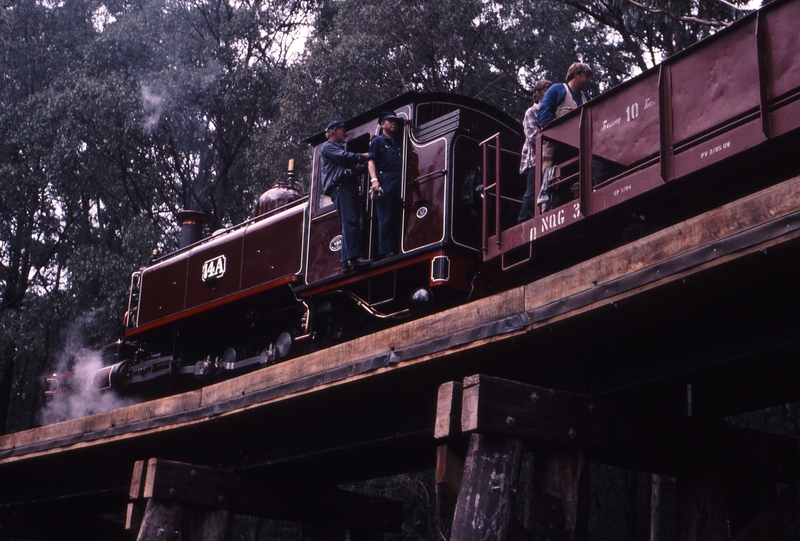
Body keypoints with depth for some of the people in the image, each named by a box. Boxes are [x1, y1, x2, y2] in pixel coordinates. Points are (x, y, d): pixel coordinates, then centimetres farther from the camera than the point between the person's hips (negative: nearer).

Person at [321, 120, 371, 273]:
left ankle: (347, 261, -4)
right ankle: (353, 257, -32)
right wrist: (364, 156, 0)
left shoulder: (340, 148, 36)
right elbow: (345, 157, -10)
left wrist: (367, 163, 11)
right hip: (340, 187, -9)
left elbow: (355, 168, 26)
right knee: (350, 221, -21)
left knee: (351, 224, 1)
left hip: (349, 188, 9)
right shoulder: (328, 147, 8)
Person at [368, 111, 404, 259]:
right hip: (384, 183, -7)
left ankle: (395, 249, 1)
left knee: (396, 218, 1)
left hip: (398, 184, 7)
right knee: (385, 218, -11)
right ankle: (385, 251, -16)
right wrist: (374, 180, -18)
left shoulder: (397, 145, 28)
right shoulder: (377, 141, 9)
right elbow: (371, 161, -3)